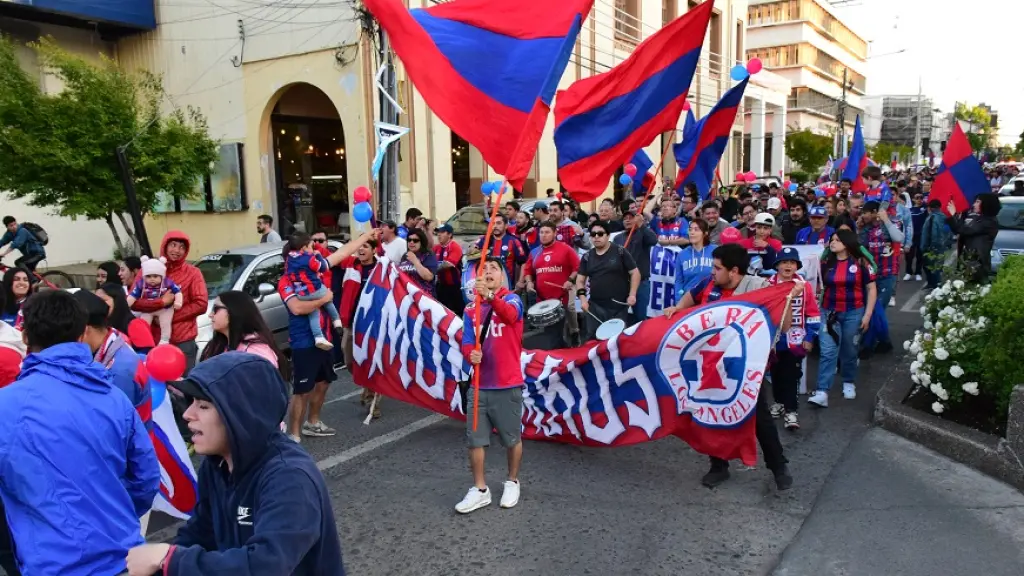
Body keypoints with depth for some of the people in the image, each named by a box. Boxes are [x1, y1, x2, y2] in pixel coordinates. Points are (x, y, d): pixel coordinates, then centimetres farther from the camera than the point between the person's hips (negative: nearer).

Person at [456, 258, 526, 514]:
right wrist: (471, 354, -23)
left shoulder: (512, 299, -6)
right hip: (479, 385, 4)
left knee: (512, 438, 10)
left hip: (507, 385, -4)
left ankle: (512, 483, 32)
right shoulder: (471, 308, 7)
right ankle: (480, 490, 21)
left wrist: (490, 296, -49)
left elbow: (510, 315, -30)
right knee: (474, 439, 6)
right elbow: (466, 342, 1)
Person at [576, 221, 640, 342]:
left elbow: (635, 273, -2)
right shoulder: (587, 257, 8)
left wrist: (632, 295, -12)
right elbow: (580, 279, 11)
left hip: (619, 306, -3)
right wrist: (582, 297, -5)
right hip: (595, 306, 3)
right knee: (591, 338, 6)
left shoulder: (620, 252, -3)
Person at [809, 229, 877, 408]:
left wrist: (867, 315, -5)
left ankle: (849, 383, 35)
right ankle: (822, 393, -11)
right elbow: (819, 286, 10)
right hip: (829, 312, 1)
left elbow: (871, 289, -1)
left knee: (849, 350, 13)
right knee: (827, 352, -7)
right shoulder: (826, 263, 2)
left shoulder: (861, 263, -4)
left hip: (853, 313, -1)